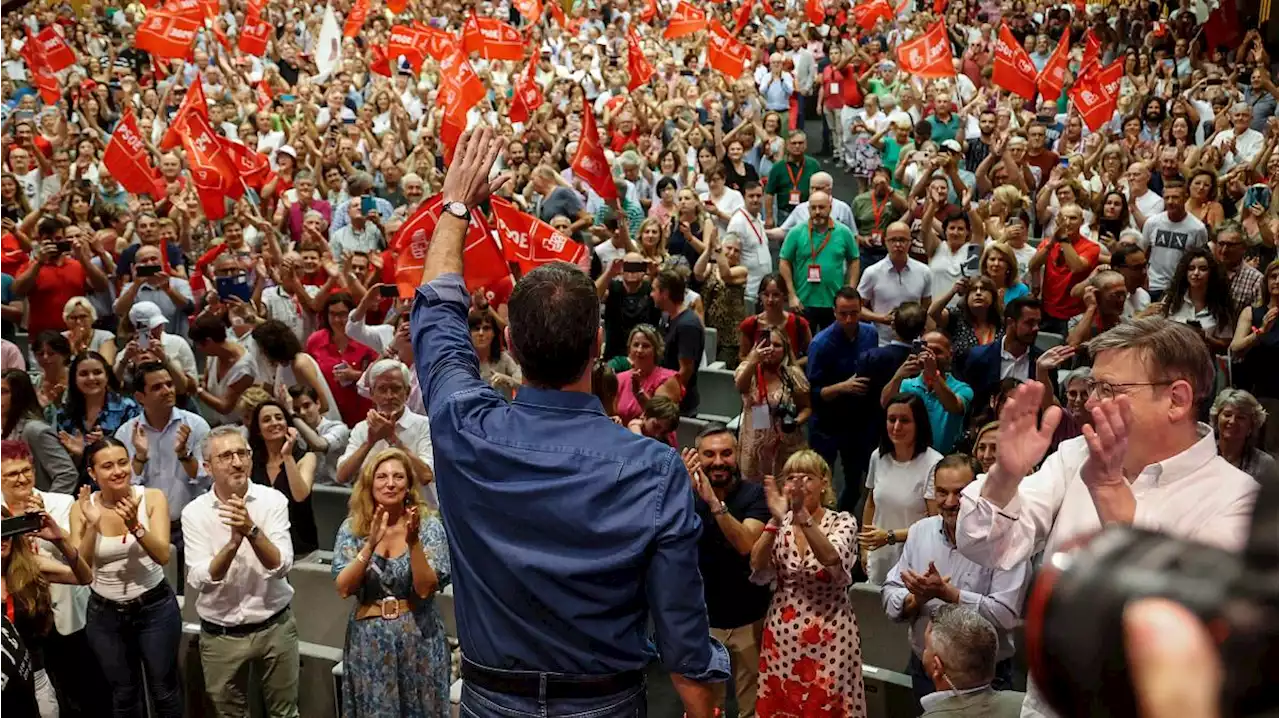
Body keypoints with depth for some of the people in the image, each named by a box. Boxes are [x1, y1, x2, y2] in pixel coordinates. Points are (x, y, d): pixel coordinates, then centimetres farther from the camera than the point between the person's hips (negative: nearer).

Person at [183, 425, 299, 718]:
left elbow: (281, 567, -19)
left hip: (274, 628, 0)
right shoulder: (194, 512, -8)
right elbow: (199, 580, -17)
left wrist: (252, 531, -34)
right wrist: (233, 542, -32)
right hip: (219, 636, 0)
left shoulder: (273, 501, -9)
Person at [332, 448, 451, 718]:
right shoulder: (352, 527, -2)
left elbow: (425, 589, -14)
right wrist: (370, 545, -23)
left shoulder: (429, 525, -7)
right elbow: (343, 588, -11)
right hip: (369, 639, 1)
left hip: (417, 637, -1)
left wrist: (413, 542, -26)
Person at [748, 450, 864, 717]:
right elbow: (758, 570, -14)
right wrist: (777, 520, -27)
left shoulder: (842, 522, -6)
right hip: (782, 633, 3)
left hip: (828, 635, -3)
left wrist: (802, 516, -40)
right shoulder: (780, 524, 3)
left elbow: (832, 559, -28)